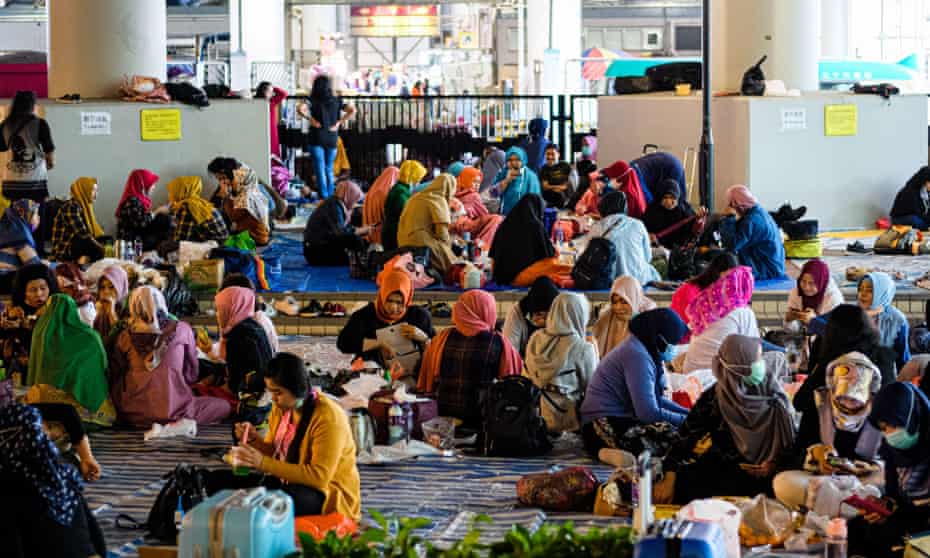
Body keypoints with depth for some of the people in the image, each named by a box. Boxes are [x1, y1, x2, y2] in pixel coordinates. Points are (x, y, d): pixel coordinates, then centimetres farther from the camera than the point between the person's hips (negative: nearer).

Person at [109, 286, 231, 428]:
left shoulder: (126, 336, 1)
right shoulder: (181, 330, -2)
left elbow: (115, 379, 11)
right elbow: (191, 376, 9)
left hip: (134, 414, 2)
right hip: (172, 409, -2)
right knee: (224, 406, 18)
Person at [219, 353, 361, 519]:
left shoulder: (328, 418, -22)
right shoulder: (282, 407, 2)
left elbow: (319, 477, -27)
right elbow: (274, 453, 13)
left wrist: (263, 463, -30)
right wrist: (254, 440, -10)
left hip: (330, 495, -8)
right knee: (217, 480, -3)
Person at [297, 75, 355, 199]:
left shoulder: (313, 101, -6)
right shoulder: (336, 101, 3)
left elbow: (300, 109, -22)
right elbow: (352, 110, -2)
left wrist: (310, 119, -8)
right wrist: (339, 123, -1)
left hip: (317, 139, -3)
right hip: (332, 139, 3)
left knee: (320, 169, -1)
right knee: (329, 169, 14)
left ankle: (324, 196, -6)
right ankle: (330, 196, 12)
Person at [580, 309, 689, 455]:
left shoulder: (638, 349, 15)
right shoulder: (637, 355, -19)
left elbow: (656, 399, 20)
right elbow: (648, 413, -26)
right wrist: (686, 420, -14)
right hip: (607, 429, -11)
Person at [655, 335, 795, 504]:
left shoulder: (775, 398, -4)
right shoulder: (713, 398, -6)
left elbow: (791, 441, 2)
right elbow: (686, 437, -9)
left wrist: (776, 463, -19)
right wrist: (669, 478, -21)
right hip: (721, 469, 1)